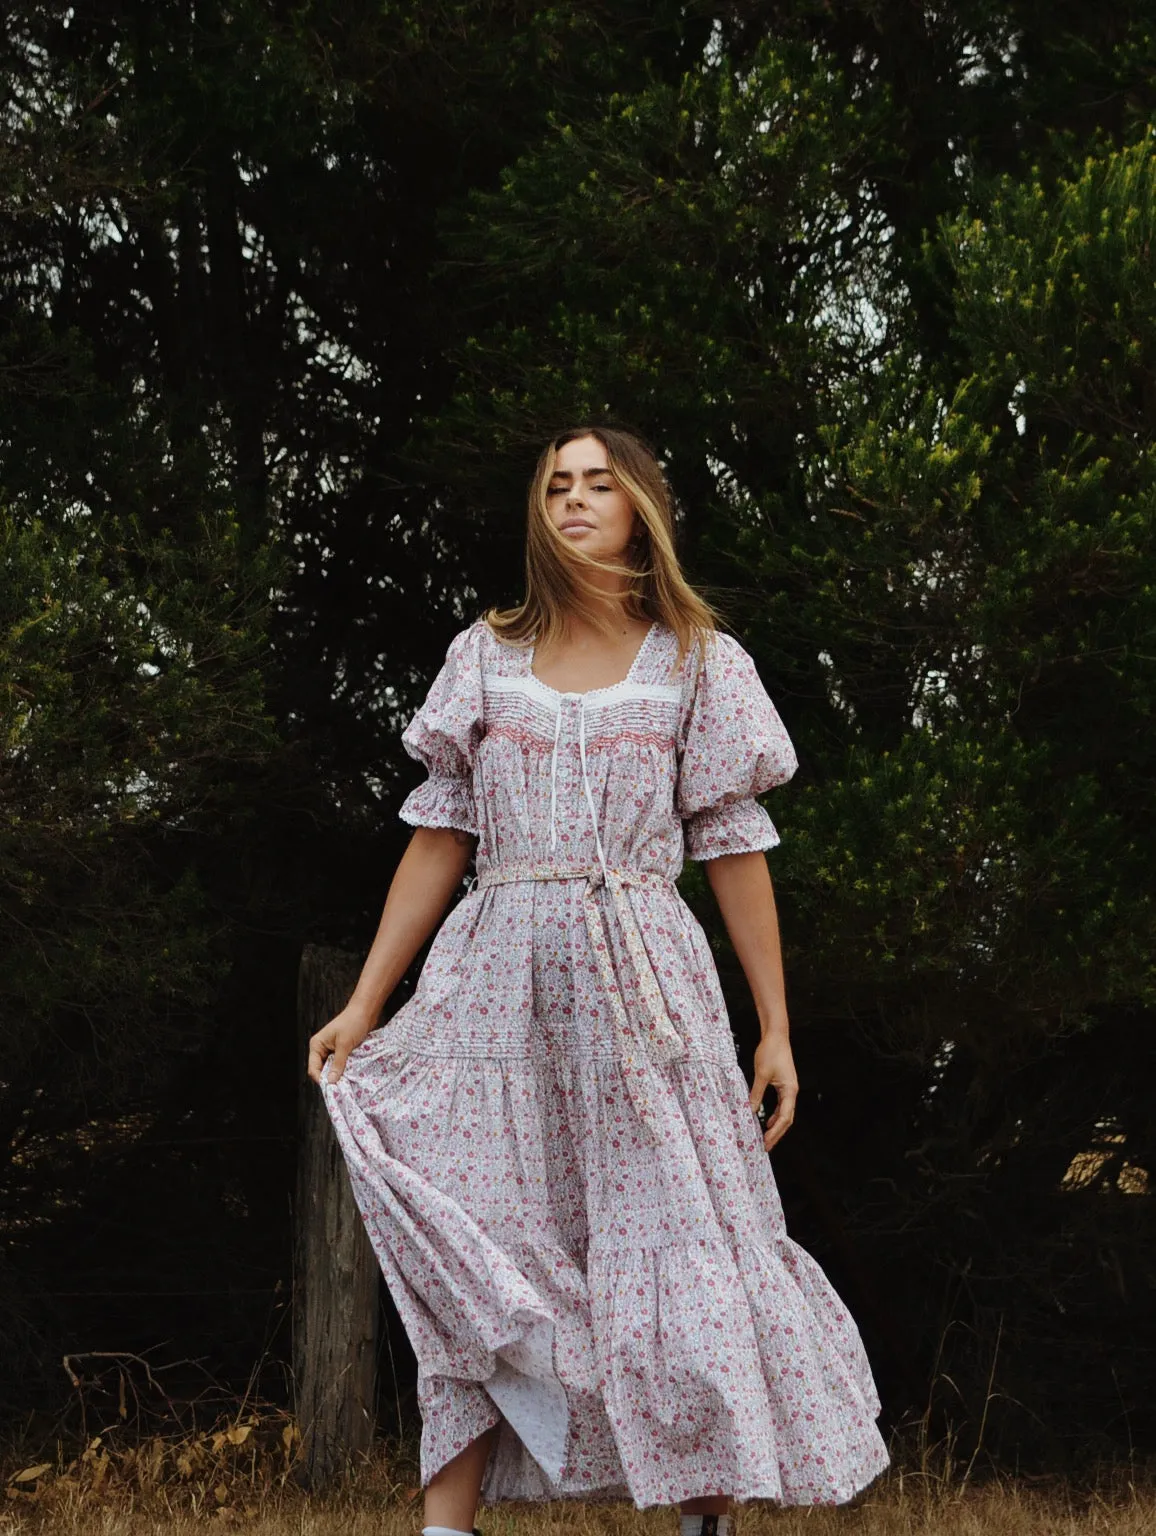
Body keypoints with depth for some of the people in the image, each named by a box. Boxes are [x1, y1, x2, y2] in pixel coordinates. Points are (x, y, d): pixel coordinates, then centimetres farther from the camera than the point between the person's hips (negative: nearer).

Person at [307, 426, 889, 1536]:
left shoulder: (697, 663, 8)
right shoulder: (483, 659, 13)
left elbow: (734, 848, 5)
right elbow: (438, 841, 12)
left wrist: (775, 1025, 2)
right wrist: (364, 1003, 7)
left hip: (640, 986, -2)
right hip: (499, 986, 2)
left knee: (679, 1249, -6)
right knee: (467, 1257, -2)